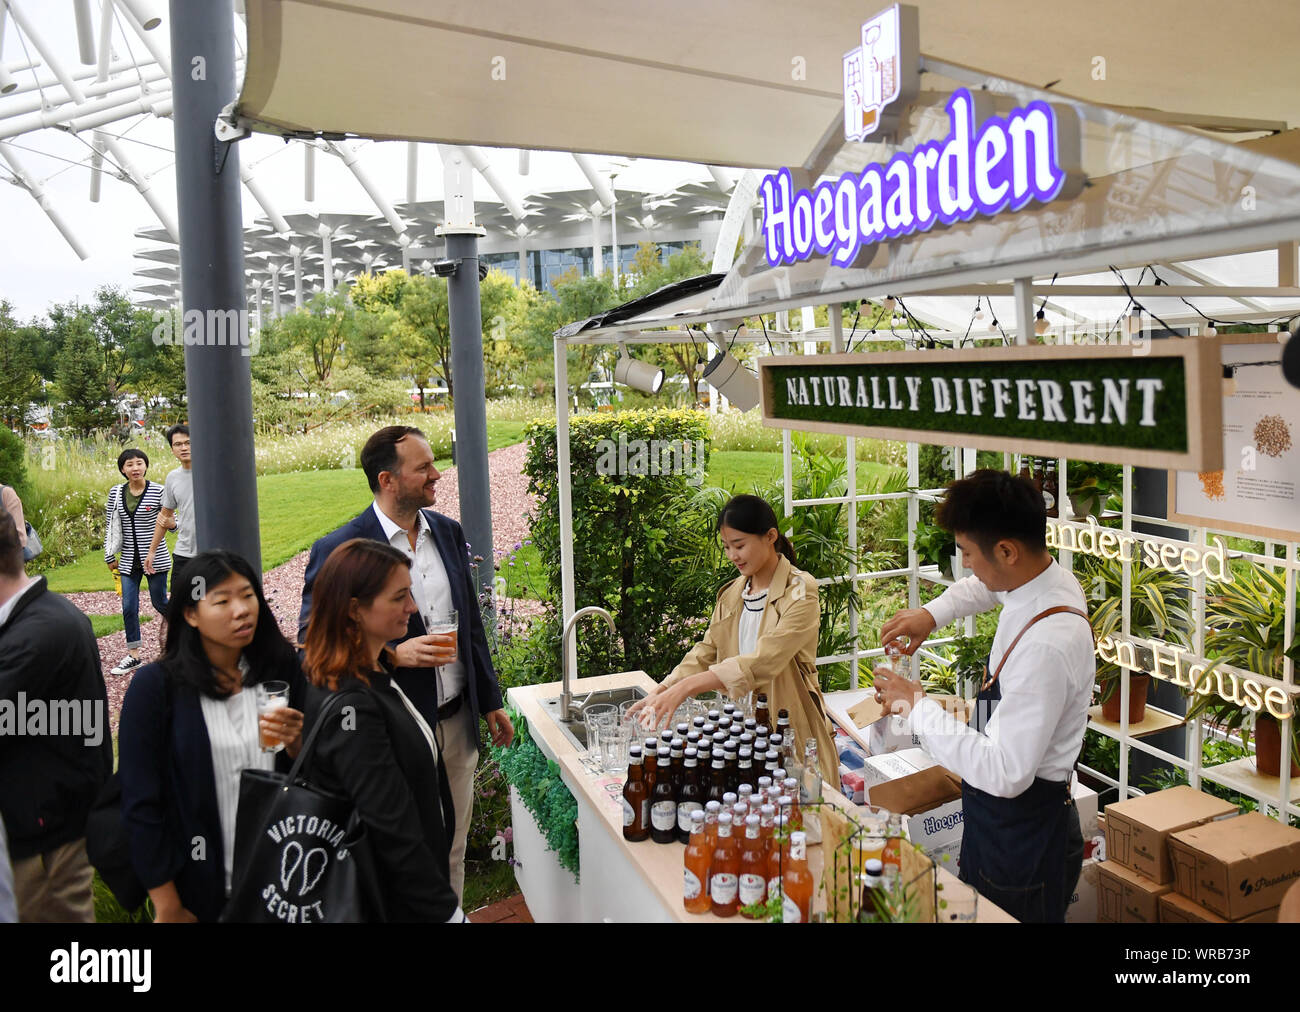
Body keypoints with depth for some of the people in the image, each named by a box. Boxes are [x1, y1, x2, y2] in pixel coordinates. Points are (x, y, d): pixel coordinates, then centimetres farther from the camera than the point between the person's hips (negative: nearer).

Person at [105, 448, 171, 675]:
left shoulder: (158, 491, -8)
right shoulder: (116, 493, 3)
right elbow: (111, 526, 10)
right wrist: (110, 557, 12)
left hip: (155, 557, -3)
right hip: (129, 560, 3)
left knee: (159, 602, 6)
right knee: (128, 607, 3)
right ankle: (133, 654, 12)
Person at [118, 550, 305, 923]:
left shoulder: (282, 672, -3)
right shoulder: (155, 685, -11)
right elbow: (140, 803, -9)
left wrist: (296, 744, -17)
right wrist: (168, 907, -8)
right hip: (199, 890, -2)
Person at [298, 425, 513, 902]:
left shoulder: (448, 531, 5)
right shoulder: (338, 550, -15)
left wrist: (490, 701, 16)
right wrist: (393, 654, -26)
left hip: (457, 722, 6)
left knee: (452, 854, 20)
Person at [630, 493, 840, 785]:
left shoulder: (799, 592, -13)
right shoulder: (731, 595, 11)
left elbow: (764, 661, -25)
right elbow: (705, 653, 7)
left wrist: (685, 687, -33)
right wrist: (659, 694, -10)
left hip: (791, 730, -5)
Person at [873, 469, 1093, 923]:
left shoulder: (1047, 646, -33)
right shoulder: (1047, 576, -4)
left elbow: (1005, 773, -33)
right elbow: (985, 586, 21)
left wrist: (916, 706, -24)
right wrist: (933, 612, 4)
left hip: (1022, 840, -9)